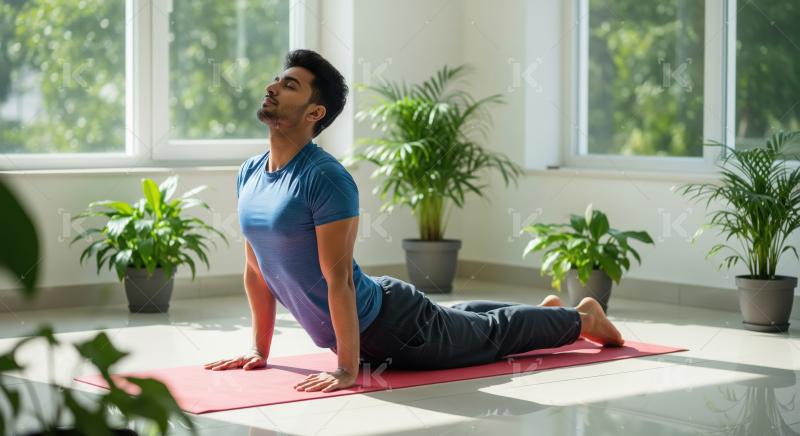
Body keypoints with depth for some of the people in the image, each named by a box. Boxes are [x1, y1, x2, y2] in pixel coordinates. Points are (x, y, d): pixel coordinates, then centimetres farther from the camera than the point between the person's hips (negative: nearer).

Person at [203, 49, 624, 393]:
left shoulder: (325, 177, -30)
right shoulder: (248, 175, -4)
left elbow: (339, 279, -31)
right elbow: (255, 269, 5)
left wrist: (347, 370, -31)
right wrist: (259, 349, 7)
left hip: (392, 324, -8)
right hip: (363, 332, 8)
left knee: (491, 336, 17)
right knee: (461, 321, 34)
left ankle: (580, 318, 42)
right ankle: (547, 308, 60)